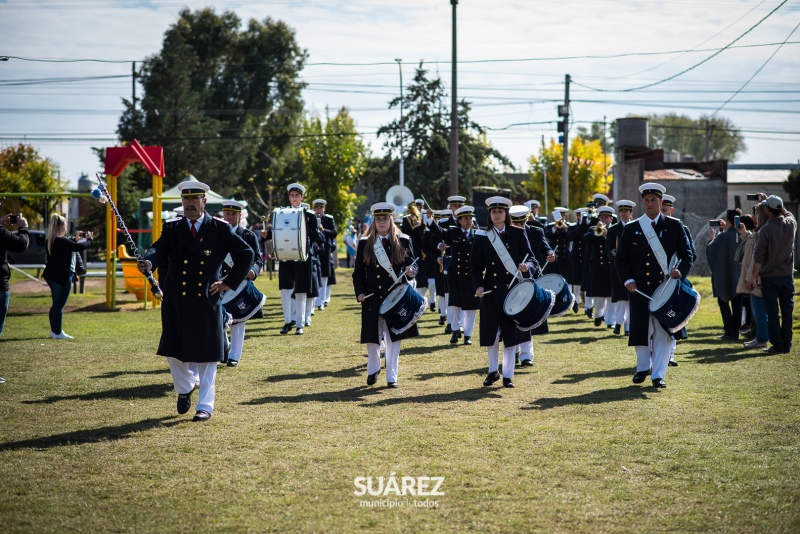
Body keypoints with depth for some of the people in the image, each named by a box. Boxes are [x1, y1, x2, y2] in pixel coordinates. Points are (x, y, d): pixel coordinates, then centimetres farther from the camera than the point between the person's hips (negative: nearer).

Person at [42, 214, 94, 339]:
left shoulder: (51, 240, 8)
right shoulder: (61, 241, -21)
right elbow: (80, 247, -21)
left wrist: (76, 239, 21)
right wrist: (89, 239, -3)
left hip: (52, 276, 10)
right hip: (62, 276, -9)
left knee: (56, 304, 17)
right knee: (59, 305, -3)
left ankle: (54, 330, 23)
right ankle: (57, 332, 2)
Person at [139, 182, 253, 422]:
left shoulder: (220, 229, 0)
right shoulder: (172, 228, 5)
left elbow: (246, 254, 3)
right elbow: (160, 249, -12)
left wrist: (229, 282, -2)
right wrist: (148, 262, -35)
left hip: (206, 302, -2)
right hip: (176, 302, 2)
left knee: (206, 355, 2)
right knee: (173, 352, 10)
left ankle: (205, 405, 12)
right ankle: (185, 388, 38)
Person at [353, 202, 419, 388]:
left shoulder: (403, 241, 3)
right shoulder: (365, 243, 3)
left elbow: (412, 264, 5)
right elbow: (358, 272, 4)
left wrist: (411, 272, -19)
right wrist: (359, 292, -9)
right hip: (372, 297, 0)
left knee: (393, 338, 4)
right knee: (372, 338, 7)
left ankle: (392, 377, 11)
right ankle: (373, 370, 31)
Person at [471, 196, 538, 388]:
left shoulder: (518, 234, 2)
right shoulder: (482, 237, 3)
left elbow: (532, 260, 0)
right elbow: (476, 266, 4)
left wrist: (527, 266, -22)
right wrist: (478, 285, -12)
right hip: (491, 291, 0)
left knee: (511, 332, 2)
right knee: (491, 331, 3)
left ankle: (508, 375, 12)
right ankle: (493, 371, 22)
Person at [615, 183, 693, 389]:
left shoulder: (674, 226, 4)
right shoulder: (631, 229, 6)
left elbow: (687, 254, 5)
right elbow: (620, 258, 8)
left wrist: (680, 271, -15)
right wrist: (627, 280, -8)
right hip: (640, 289, 1)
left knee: (663, 331, -3)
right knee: (640, 329, 7)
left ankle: (658, 374, 2)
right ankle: (643, 367, 28)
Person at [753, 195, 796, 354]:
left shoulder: (765, 230, -16)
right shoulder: (791, 224, -3)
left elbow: (758, 257, -14)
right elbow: (787, 213, 24)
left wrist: (756, 275, -5)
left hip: (769, 276, -4)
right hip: (787, 275, 4)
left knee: (772, 313, 2)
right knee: (787, 311, 9)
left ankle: (777, 345, 2)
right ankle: (787, 345, 12)